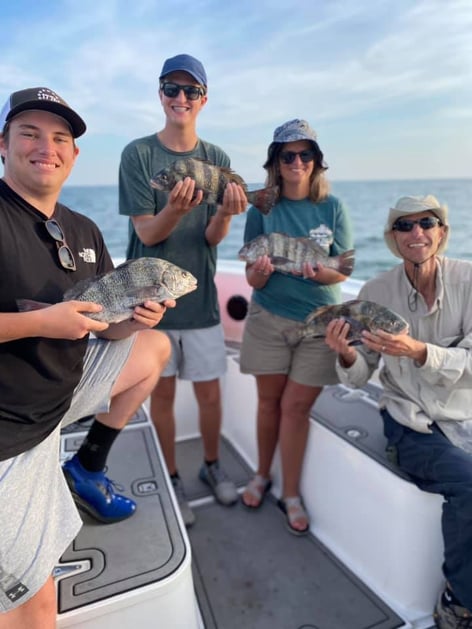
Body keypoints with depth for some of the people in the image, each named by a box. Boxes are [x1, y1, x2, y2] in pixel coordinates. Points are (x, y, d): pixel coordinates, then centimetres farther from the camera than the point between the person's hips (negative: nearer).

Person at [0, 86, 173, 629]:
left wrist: (133, 321, -10)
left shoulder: (83, 231, 6)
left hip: (63, 387, 8)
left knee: (155, 346, 14)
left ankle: (90, 469, 19)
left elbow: (103, 326, 10)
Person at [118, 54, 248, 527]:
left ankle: (211, 465, 35)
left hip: (199, 294, 2)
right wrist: (175, 209, -30)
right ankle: (171, 479, 30)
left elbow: (212, 238, -2)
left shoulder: (217, 159, 4)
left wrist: (226, 213, -24)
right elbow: (146, 232, -10)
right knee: (162, 392, 10)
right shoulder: (138, 154, -3)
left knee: (209, 393, 10)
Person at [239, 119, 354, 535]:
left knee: (296, 406, 2)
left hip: (320, 320, -1)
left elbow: (344, 270, -1)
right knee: (269, 400, 11)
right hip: (269, 318, 1)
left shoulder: (332, 207, 1)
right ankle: (263, 475, 34)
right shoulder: (263, 209, 1)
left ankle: (291, 494, 20)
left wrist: (323, 272, -24)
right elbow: (252, 278, -2)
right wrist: (258, 273, -26)